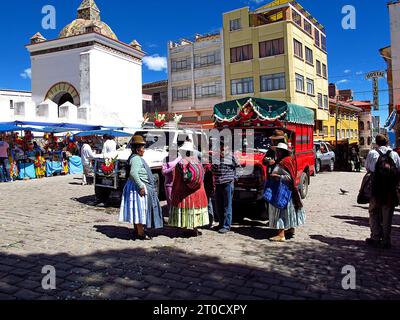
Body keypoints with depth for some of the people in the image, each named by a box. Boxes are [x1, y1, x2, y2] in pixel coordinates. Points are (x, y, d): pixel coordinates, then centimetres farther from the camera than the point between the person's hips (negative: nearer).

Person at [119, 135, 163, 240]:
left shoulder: (137, 158, 15)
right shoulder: (136, 159, -18)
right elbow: (133, 173, -30)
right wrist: (141, 186, -28)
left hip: (141, 186, 11)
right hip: (139, 187, -11)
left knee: (138, 210, 17)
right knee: (140, 209, -4)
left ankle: (137, 230, 27)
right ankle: (140, 233, 3)